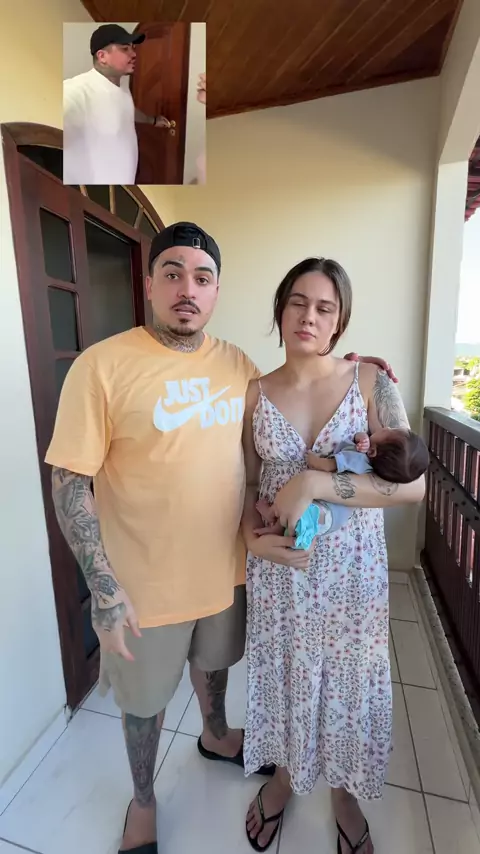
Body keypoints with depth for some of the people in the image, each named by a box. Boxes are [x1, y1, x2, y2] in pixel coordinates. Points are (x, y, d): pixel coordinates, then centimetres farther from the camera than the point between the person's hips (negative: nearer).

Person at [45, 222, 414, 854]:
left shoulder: (239, 365, -2)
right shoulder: (103, 365, -17)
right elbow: (69, 482, -15)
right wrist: (104, 587, -17)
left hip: (226, 569, 4)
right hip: (144, 584, -3)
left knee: (212, 663, 31)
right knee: (145, 697, 22)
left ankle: (216, 736, 64)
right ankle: (143, 801, 54)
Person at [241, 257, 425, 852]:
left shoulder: (371, 382, -9)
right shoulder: (255, 394, -3)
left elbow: (413, 483, -16)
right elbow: (247, 485, 3)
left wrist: (313, 482, -24)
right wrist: (253, 538, -15)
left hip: (352, 567, -1)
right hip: (278, 569, 1)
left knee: (348, 680, 19)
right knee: (283, 675, 21)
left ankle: (344, 790, 52)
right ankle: (284, 774, 53)